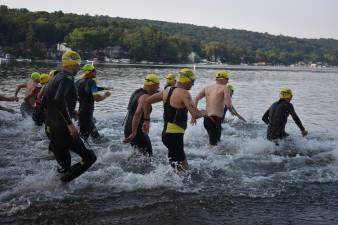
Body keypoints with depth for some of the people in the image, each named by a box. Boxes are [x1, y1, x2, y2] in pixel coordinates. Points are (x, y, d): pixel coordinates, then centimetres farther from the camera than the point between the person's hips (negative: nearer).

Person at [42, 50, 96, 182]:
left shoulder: (55, 78, 16)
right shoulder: (67, 78, -13)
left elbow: (44, 103, 22)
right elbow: (59, 100, -31)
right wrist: (70, 123, -30)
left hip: (50, 128, 10)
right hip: (62, 128, -10)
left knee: (64, 165, 18)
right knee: (89, 157, -5)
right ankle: (64, 180, -9)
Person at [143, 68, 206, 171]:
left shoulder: (167, 90, 11)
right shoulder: (184, 93, -14)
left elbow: (147, 101, 16)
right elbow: (195, 115, -23)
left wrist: (147, 120, 22)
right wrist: (203, 112, -1)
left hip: (166, 133, 10)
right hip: (175, 136, -10)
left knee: (185, 168, 21)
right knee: (183, 171, -4)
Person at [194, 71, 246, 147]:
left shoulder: (207, 87, 13)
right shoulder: (224, 88, -3)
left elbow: (196, 99, 5)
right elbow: (228, 105, -13)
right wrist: (237, 114, 3)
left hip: (206, 118, 7)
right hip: (216, 119, -7)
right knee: (213, 144, -4)